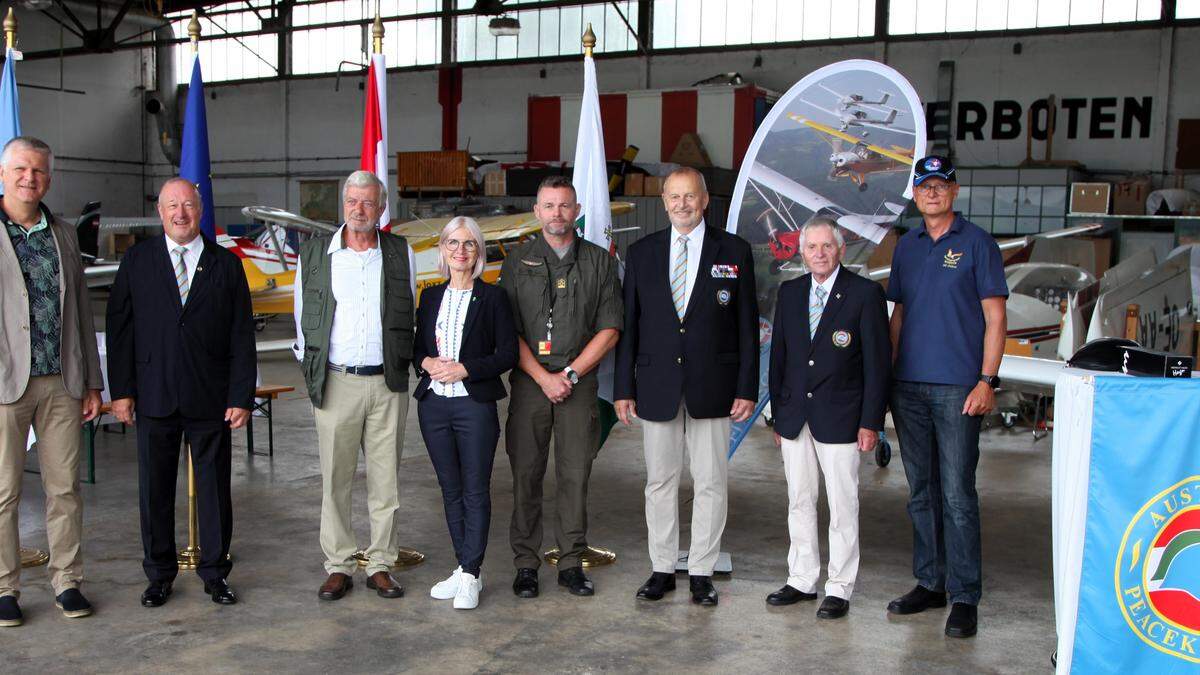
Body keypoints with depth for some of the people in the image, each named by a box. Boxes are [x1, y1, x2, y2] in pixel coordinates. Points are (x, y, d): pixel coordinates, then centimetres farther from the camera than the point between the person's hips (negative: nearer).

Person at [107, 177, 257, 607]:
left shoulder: (227, 265, 4)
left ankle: (215, 572, 20)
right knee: (155, 489, 9)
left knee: (214, 486, 6)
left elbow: (242, 337, 2)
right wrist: (121, 390, -2)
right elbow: (119, 327, 5)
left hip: (211, 401, 0)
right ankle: (159, 574, 23)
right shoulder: (137, 261, 6)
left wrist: (241, 396, -4)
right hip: (154, 397, 1)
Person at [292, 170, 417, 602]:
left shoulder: (401, 253, 6)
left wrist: (403, 361, 9)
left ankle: (381, 565, 15)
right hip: (336, 382, 0)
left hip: (387, 383, 1)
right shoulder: (313, 254, 5)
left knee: (385, 478, 5)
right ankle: (338, 566, 13)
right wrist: (311, 366, 10)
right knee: (335, 478, 3)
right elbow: (302, 317, 13)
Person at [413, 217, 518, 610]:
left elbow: (508, 355, -6)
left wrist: (464, 368, -15)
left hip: (475, 405, -4)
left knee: (475, 491, -1)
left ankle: (471, 576, 5)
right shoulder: (430, 297, 11)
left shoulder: (492, 297, -2)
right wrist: (426, 362, -6)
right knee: (451, 490, 11)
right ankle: (463, 569, 21)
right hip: (434, 404, 5)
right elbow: (418, 346, 16)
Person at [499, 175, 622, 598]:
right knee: (526, 476, 1)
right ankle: (526, 564, 11)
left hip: (579, 385, 0)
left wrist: (571, 374, -6)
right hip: (529, 383, 0)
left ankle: (571, 563, 12)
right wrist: (543, 378, -7)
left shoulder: (599, 261, 7)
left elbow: (609, 329, 3)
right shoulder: (518, 262, 7)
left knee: (575, 475, 2)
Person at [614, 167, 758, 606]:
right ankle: (662, 568, 21)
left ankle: (702, 572, 16)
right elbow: (629, 324, 7)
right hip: (657, 386, 2)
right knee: (660, 482, 8)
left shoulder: (734, 251, 2)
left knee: (711, 483, 4)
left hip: (712, 387, -1)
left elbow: (747, 325, 1)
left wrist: (747, 388, -4)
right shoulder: (642, 252, 7)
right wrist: (624, 388, 3)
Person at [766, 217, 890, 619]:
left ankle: (839, 589, 14)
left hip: (839, 419, -5)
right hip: (795, 417, 5)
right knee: (799, 502, 12)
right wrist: (778, 413, 10)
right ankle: (802, 581, 24)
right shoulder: (790, 293, 9)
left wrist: (871, 422, -10)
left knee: (842, 506, 2)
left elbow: (878, 362, -7)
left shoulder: (865, 294, -6)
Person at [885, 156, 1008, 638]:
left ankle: (965, 598, 3)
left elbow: (995, 317, -4)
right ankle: (929, 583, 22)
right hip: (909, 386, 5)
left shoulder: (976, 242, -1)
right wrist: (887, 372, 11)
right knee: (921, 491, 11)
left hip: (957, 388, -5)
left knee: (957, 494, -5)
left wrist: (987, 381, -13)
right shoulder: (907, 246, 14)